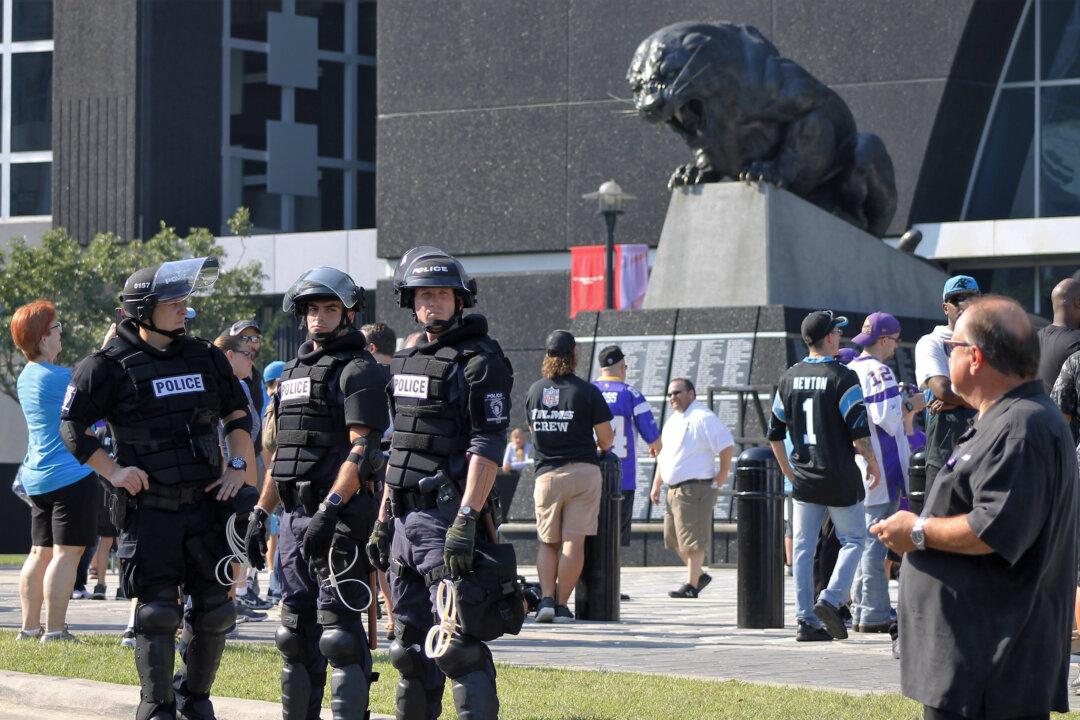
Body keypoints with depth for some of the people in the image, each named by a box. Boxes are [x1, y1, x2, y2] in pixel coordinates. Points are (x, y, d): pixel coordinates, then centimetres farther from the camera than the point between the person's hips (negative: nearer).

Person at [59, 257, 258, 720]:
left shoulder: (205, 358, 9)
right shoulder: (109, 367, -6)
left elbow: (237, 414, 19)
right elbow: (72, 426, -2)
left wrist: (239, 466, 7)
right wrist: (112, 470, -11)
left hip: (205, 504, 5)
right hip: (148, 508, -5)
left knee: (214, 609, 7)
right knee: (157, 612, -6)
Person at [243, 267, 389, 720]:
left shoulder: (359, 370, -6)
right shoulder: (294, 371, 20)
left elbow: (361, 450, -16)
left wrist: (329, 510, -24)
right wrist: (260, 513, 17)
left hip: (341, 515, -8)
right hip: (296, 514, 8)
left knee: (339, 629, -10)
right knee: (297, 627, 11)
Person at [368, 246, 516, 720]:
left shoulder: (479, 361, -8)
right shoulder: (406, 362, 18)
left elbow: (488, 448, -16)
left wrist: (466, 520, -24)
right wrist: (382, 520, 20)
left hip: (448, 517, -8)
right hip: (406, 518, 8)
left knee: (457, 646, -13)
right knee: (411, 647, 12)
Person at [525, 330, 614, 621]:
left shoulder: (534, 391, 5)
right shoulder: (587, 392, -6)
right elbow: (606, 437, -4)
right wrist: (599, 448, 19)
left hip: (546, 474, 3)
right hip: (582, 471, -3)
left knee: (547, 542, 12)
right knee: (574, 542, -1)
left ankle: (546, 598, -3)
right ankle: (561, 605, -3)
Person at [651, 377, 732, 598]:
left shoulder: (703, 418, -10)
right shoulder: (672, 421, 19)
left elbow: (727, 445, -15)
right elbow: (663, 455, 26)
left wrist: (722, 476, -12)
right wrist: (656, 485, 21)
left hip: (695, 487, -10)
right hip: (674, 489, 10)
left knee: (692, 539, -7)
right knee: (674, 539, 13)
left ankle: (691, 585, -3)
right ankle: (700, 575, 26)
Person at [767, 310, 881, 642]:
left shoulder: (789, 378, 7)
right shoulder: (842, 378, -11)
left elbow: (775, 433, 12)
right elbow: (859, 430, -14)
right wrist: (873, 464, 2)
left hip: (804, 478, 5)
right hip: (840, 478, -5)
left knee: (803, 547, 6)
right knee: (853, 539, 9)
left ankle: (805, 620, 4)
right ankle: (831, 599, -9)